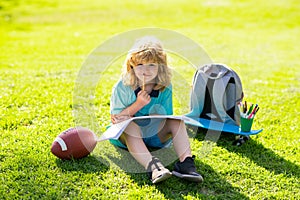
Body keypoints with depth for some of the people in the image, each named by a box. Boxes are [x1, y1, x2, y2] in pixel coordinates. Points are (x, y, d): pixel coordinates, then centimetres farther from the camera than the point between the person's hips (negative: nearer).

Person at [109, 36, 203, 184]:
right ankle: (152, 165, -50)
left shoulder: (165, 88, -7)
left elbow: (166, 118, -11)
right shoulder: (122, 87, -13)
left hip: (154, 134, 3)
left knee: (176, 121, -20)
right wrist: (138, 104, -28)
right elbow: (115, 118, -12)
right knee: (130, 126, -35)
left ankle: (185, 162, -32)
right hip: (126, 135, -2)